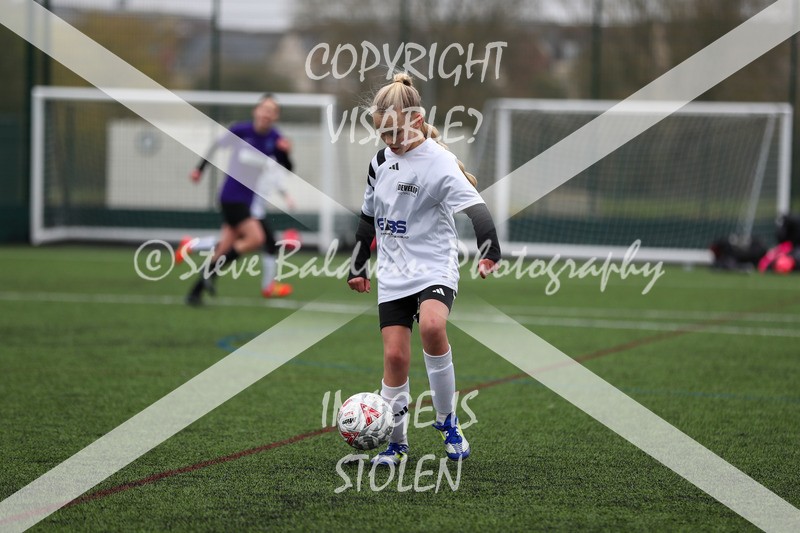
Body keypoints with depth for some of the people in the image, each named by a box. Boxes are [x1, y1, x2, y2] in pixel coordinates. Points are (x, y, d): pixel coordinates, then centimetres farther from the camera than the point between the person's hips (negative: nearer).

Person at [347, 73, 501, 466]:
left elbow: (475, 208, -23)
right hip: (393, 273, 6)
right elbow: (368, 219, 22)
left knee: (432, 326, -32)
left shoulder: (438, 162, -12)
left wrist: (489, 252, -38)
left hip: (434, 268, -5)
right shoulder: (381, 161, 9)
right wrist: (358, 267, 24)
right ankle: (396, 443, 10)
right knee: (395, 355, -3)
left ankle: (447, 421, -15)